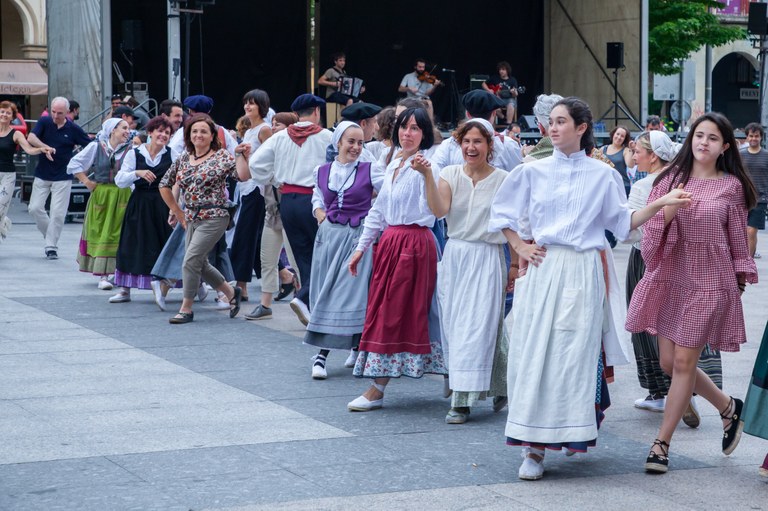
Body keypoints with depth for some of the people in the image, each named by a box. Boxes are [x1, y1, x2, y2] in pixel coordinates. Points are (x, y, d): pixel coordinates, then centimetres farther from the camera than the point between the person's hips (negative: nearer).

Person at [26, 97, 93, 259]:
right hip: (42, 175, 2)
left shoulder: (73, 129, -5)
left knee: (57, 213, -5)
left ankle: (51, 246, 5)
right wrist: (46, 147, -34)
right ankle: (49, 235, 20)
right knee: (35, 208, -3)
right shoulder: (44, 122, -3)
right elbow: (31, 138, -18)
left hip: (63, 177, -2)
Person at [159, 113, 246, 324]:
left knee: (191, 260, -13)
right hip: (192, 218, 7)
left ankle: (186, 309, -1)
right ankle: (231, 292, 33)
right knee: (199, 263, 13)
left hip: (213, 217, -7)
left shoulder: (221, 156, -6)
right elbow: (164, 184, 19)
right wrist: (177, 212, 14)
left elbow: (243, 175, -14)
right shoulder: (184, 159, 9)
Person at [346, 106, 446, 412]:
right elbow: (379, 210, 20)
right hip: (390, 242, 8)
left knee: (394, 314, -5)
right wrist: (361, 247, 19)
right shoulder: (394, 166, 14)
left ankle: (377, 390, -1)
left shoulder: (424, 166, -11)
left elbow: (433, 208, -29)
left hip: (414, 243, -8)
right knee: (382, 311, 9)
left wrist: (427, 175, -44)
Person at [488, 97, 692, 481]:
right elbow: (502, 214, 16)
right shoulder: (532, 172, 8)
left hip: (582, 273, -1)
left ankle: (570, 434, 10)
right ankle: (534, 447, -1)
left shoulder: (602, 175, 6)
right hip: (542, 271, 1)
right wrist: (520, 248, 4)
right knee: (534, 353, -3)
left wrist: (659, 204, -2)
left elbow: (622, 222, 8)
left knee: (575, 354, -2)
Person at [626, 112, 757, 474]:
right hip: (670, 276, 4)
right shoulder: (671, 178, 6)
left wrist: (740, 280, 7)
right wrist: (668, 211, -15)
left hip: (709, 280, -4)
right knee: (669, 362, 6)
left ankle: (662, 444, 4)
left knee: (684, 362, -4)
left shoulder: (731, 186, 0)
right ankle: (728, 407, 31)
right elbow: (652, 226, 4)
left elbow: (738, 237, 6)